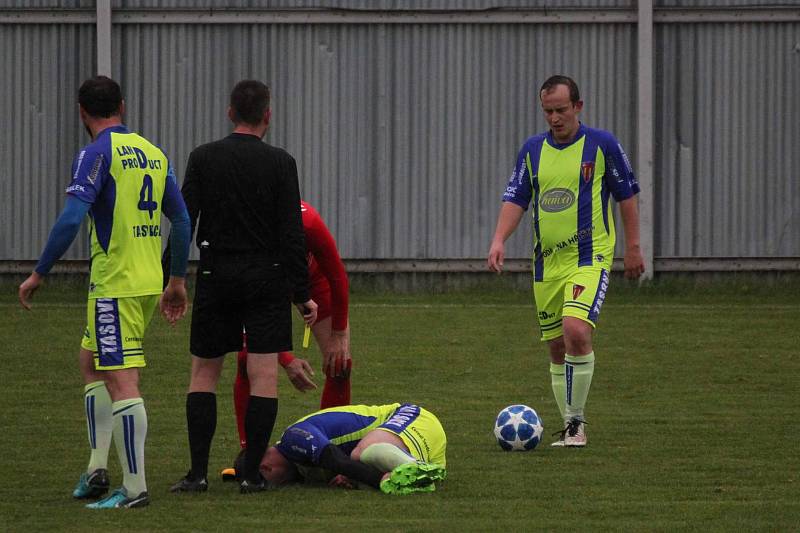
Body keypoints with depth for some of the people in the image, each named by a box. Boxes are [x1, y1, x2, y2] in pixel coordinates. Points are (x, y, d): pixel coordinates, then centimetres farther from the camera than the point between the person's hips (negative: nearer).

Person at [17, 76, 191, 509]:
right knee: (90, 360, 22)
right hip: (150, 280, 8)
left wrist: (38, 273, -11)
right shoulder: (152, 152, 12)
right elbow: (181, 220, 15)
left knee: (122, 383, -7)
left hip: (114, 284, -8)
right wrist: (177, 282, 23)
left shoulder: (96, 154, -10)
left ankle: (134, 487, -8)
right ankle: (97, 469, 17)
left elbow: (71, 219, -19)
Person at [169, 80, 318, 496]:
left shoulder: (203, 158, 0)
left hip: (216, 278, 1)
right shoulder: (280, 163, -4)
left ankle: (198, 472, 2)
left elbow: (183, 223, -3)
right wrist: (302, 294, -3)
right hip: (267, 281, -1)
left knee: (203, 373, 10)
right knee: (264, 376, 1)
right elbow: (292, 235, -6)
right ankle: (251, 474, -3)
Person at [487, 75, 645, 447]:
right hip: (546, 261, 5)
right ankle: (571, 426, 18)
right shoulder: (533, 149, 8)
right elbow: (515, 199, 6)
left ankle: (576, 420, -14)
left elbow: (626, 195, 4)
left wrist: (633, 248, 2)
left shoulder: (602, 144, -2)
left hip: (590, 257, -5)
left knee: (576, 330, -24)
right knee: (556, 347, 7)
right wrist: (499, 240, -10)